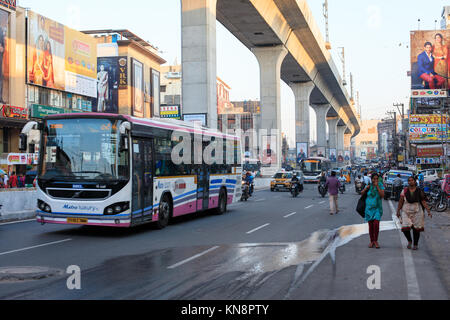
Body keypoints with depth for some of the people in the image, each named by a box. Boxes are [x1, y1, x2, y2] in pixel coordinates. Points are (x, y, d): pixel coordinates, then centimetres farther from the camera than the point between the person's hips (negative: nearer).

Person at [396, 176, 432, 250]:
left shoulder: (419, 191, 0)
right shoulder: (405, 191, 1)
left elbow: (424, 202, -1)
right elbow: (401, 202, 4)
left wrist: (428, 211, -7)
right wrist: (398, 211, 2)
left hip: (417, 212, 0)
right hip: (406, 212, 0)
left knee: (416, 229, 2)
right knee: (405, 228, -8)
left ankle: (415, 244, 19)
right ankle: (409, 241, 20)